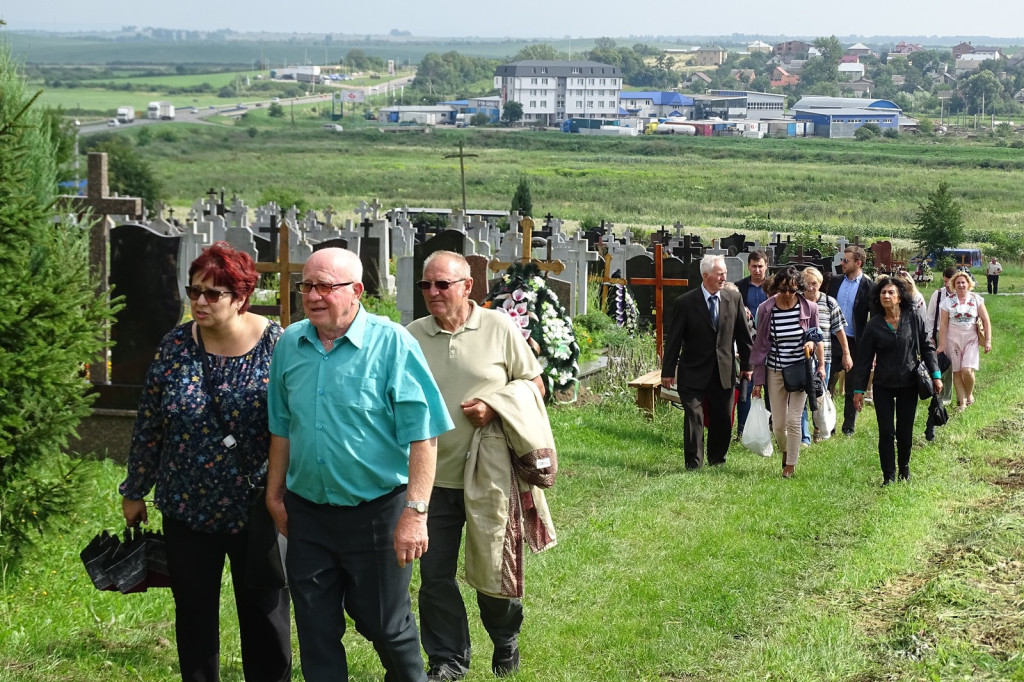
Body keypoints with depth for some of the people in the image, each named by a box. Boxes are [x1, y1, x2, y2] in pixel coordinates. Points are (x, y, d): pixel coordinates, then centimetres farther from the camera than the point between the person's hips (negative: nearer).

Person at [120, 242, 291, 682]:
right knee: (194, 613, 12)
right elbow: (149, 425, 5)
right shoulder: (176, 346, -3)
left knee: (265, 614, 7)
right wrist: (134, 492, 11)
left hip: (256, 509, -2)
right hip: (187, 509, 3)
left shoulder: (275, 345, -11)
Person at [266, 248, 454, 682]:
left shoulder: (391, 343, -14)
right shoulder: (290, 343, 2)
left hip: (375, 511, -4)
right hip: (307, 511, 4)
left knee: (385, 624, 10)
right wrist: (275, 494, 15)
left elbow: (422, 434, -16)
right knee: (315, 629, 10)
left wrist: (415, 512, -20)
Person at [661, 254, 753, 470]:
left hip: (724, 371, 3)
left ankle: (717, 460, 26)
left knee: (723, 419, 9)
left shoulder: (734, 299, 1)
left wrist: (747, 365, 12)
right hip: (693, 372, -3)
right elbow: (674, 339, -4)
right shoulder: (685, 302, -8)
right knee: (694, 417, -6)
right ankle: (693, 464, 1)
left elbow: (743, 334, 10)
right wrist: (668, 371, -4)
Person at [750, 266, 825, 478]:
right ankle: (785, 451, 36)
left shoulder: (809, 308, -7)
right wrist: (758, 380, 1)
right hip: (775, 372, 1)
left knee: (793, 420, -7)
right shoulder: (765, 309, -7)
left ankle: (791, 465, 7)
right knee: (778, 424, 4)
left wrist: (821, 365, -6)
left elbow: (817, 337, 9)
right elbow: (761, 346, 0)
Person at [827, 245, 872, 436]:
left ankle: (848, 427, 18)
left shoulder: (868, 287, -8)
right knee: (826, 383, 3)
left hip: (854, 342, -4)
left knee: (852, 388, 8)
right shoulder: (835, 282, 7)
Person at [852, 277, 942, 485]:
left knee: (905, 432, 7)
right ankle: (889, 475, 7)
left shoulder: (913, 319, -3)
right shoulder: (874, 325, -3)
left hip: (908, 384, 0)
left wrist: (935, 375, -2)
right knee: (886, 432, -2)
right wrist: (858, 389, 0)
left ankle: (904, 468, 30)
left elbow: (927, 348, 4)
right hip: (883, 386, 0)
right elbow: (864, 359, 1)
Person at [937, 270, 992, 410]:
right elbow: (943, 324, 1)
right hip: (953, 339, 1)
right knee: (957, 371, 0)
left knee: (967, 370, -13)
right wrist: (942, 344, -2)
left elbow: (986, 320, 2)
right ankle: (961, 401, 11)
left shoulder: (976, 299, 2)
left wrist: (988, 341, -3)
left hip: (971, 339, -1)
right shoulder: (948, 301, 1)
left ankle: (969, 394, 13)